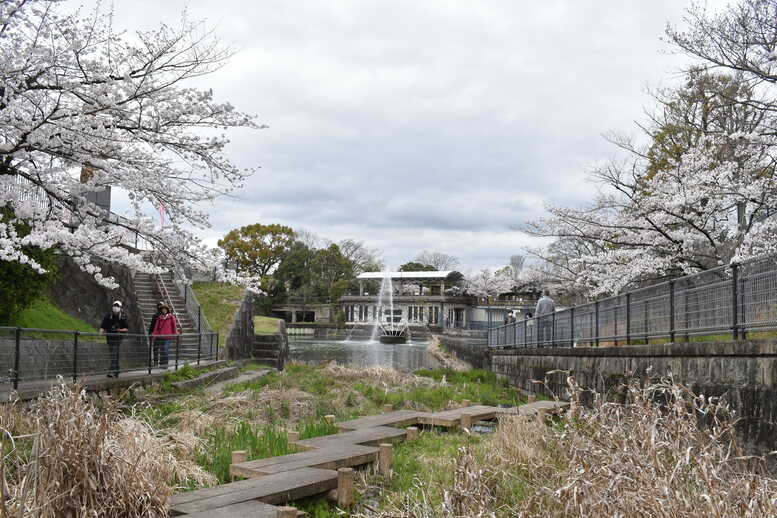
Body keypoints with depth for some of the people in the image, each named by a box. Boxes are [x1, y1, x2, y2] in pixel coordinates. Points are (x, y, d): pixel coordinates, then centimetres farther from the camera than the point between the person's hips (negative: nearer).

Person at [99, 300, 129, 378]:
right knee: (113, 355, 12)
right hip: (109, 338, 3)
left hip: (118, 339, -3)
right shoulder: (108, 316, 4)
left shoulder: (122, 317, -1)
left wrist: (119, 330, -16)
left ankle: (112, 371, -20)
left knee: (115, 355, -14)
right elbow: (102, 326, -1)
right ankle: (116, 370, 26)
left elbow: (127, 329, 0)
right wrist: (100, 333, -20)